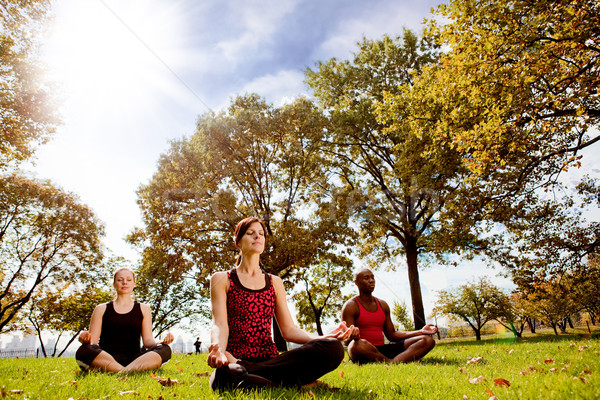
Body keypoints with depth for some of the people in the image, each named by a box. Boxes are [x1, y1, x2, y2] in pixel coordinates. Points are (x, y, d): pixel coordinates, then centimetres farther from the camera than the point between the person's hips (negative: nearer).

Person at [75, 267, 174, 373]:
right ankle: (125, 373, -41)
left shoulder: (143, 309, 18)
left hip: (133, 359, 1)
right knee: (83, 351, -33)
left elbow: (147, 340, 10)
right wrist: (85, 339, -17)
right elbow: (93, 340, 8)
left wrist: (161, 342, -14)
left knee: (164, 350, -29)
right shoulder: (101, 309, 17)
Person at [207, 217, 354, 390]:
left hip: (270, 360, 5)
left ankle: (248, 370, -21)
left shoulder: (275, 282, 17)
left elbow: (288, 329, 10)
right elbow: (219, 324, -6)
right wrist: (218, 349, -30)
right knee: (225, 377, -44)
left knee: (333, 347, -24)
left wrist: (323, 338, -9)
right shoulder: (221, 279, 8)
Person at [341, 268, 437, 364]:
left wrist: (421, 332, 12)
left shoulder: (383, 305, 17)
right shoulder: (350, 306, -3)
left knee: (428, 340, -9)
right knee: (358, 344, -44)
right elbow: (347, 340, -9)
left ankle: (394, 363, -36)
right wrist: (354, 335, -36)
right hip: (364, 353, -6)